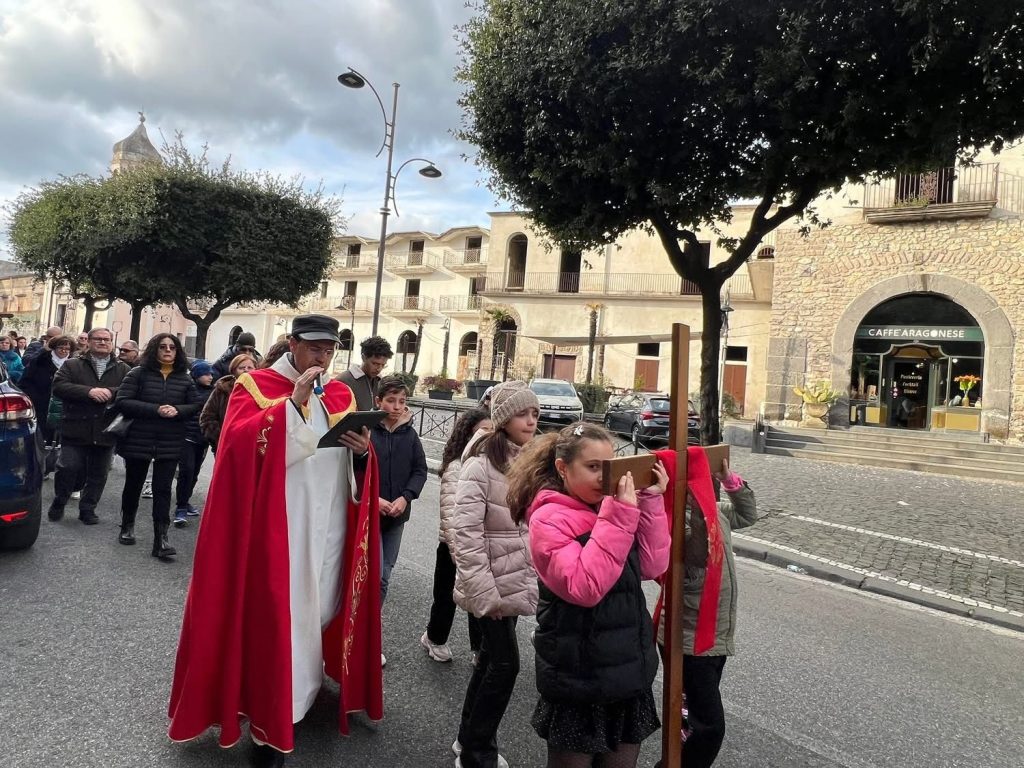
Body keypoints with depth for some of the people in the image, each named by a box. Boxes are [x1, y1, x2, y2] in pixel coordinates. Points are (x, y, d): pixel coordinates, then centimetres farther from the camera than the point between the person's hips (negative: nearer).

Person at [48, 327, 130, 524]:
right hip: (76, 429, -1)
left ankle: (87, 509, 25)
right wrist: (89, 392, -21)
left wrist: (110, 392, -22)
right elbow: (58, 386, -8)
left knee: (98, 474, 9)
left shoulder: (123, 369, 9)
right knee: (68, 468, -3)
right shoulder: (72, 365, 7)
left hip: (105, 432, 2)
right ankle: (59, 502, 22)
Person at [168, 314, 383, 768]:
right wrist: (292, 401, -24)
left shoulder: (341, 396, 10)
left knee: (320, 609, 15)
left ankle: (306, 687, 39)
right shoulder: (255, 386, -3)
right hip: (278, 532, -4)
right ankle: (272, 723, 16)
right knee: (276, 617, 0)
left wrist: (363, 451, -12)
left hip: (328, 531, 5)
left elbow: (357, 469, 11)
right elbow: (238, 442, -19)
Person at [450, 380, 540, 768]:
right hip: (493, 582, -7)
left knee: (491, 657, 17)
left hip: (517, 579, 7)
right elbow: (465, 531, -21)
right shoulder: (483, 463, -18)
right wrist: (485, 592, -22)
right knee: (505, 662, -1)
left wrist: (540, 573, 8)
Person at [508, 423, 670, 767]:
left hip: (630, 671, 7)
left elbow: (652, 567, -2)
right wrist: (620, 516, -28)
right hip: (579, 679, -6)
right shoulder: (549, 519, -16)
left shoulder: (611, 507, 5)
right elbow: (584, 587, -28)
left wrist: (651, 501, -10)